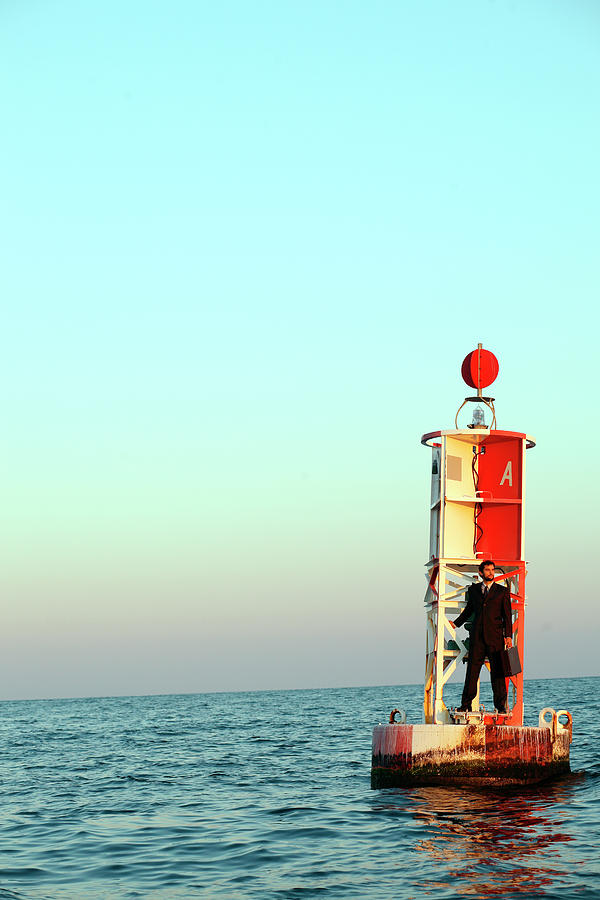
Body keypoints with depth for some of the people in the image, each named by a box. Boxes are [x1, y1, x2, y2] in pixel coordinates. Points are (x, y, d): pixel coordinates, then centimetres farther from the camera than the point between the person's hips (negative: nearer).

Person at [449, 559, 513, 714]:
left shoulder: (503, 591, 6)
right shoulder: (473, 590, 13)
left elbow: (507, 615, 4)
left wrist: (508, 636, -3)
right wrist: (456, 623, 27)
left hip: (495, 637, -2)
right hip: (477, 637, 2)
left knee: (497, 672, -1)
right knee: (472, 670, 0)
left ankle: (501, 706, 2)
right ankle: (466, 705, 2)